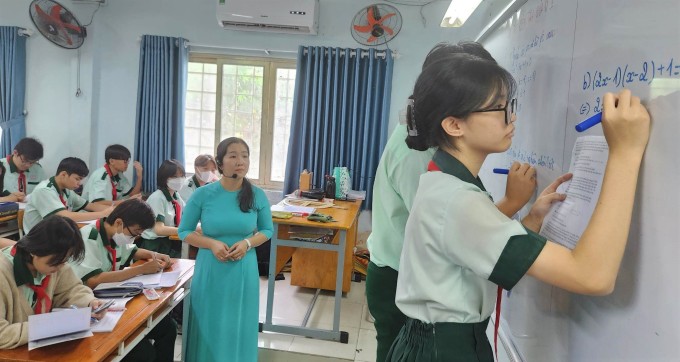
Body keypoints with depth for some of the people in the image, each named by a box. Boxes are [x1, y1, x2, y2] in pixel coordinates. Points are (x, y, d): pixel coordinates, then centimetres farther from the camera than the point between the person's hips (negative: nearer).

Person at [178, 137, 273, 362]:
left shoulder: (257, 196, -5)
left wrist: (247, 243, -12)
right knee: (209, 328, 10)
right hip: (210, 270, -1)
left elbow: (267, 230, 7)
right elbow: (184, 231, 0)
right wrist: (212, 244, -16)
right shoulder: (202, 194, -9)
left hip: (244, 271, 1)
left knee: (239, 328, 12)